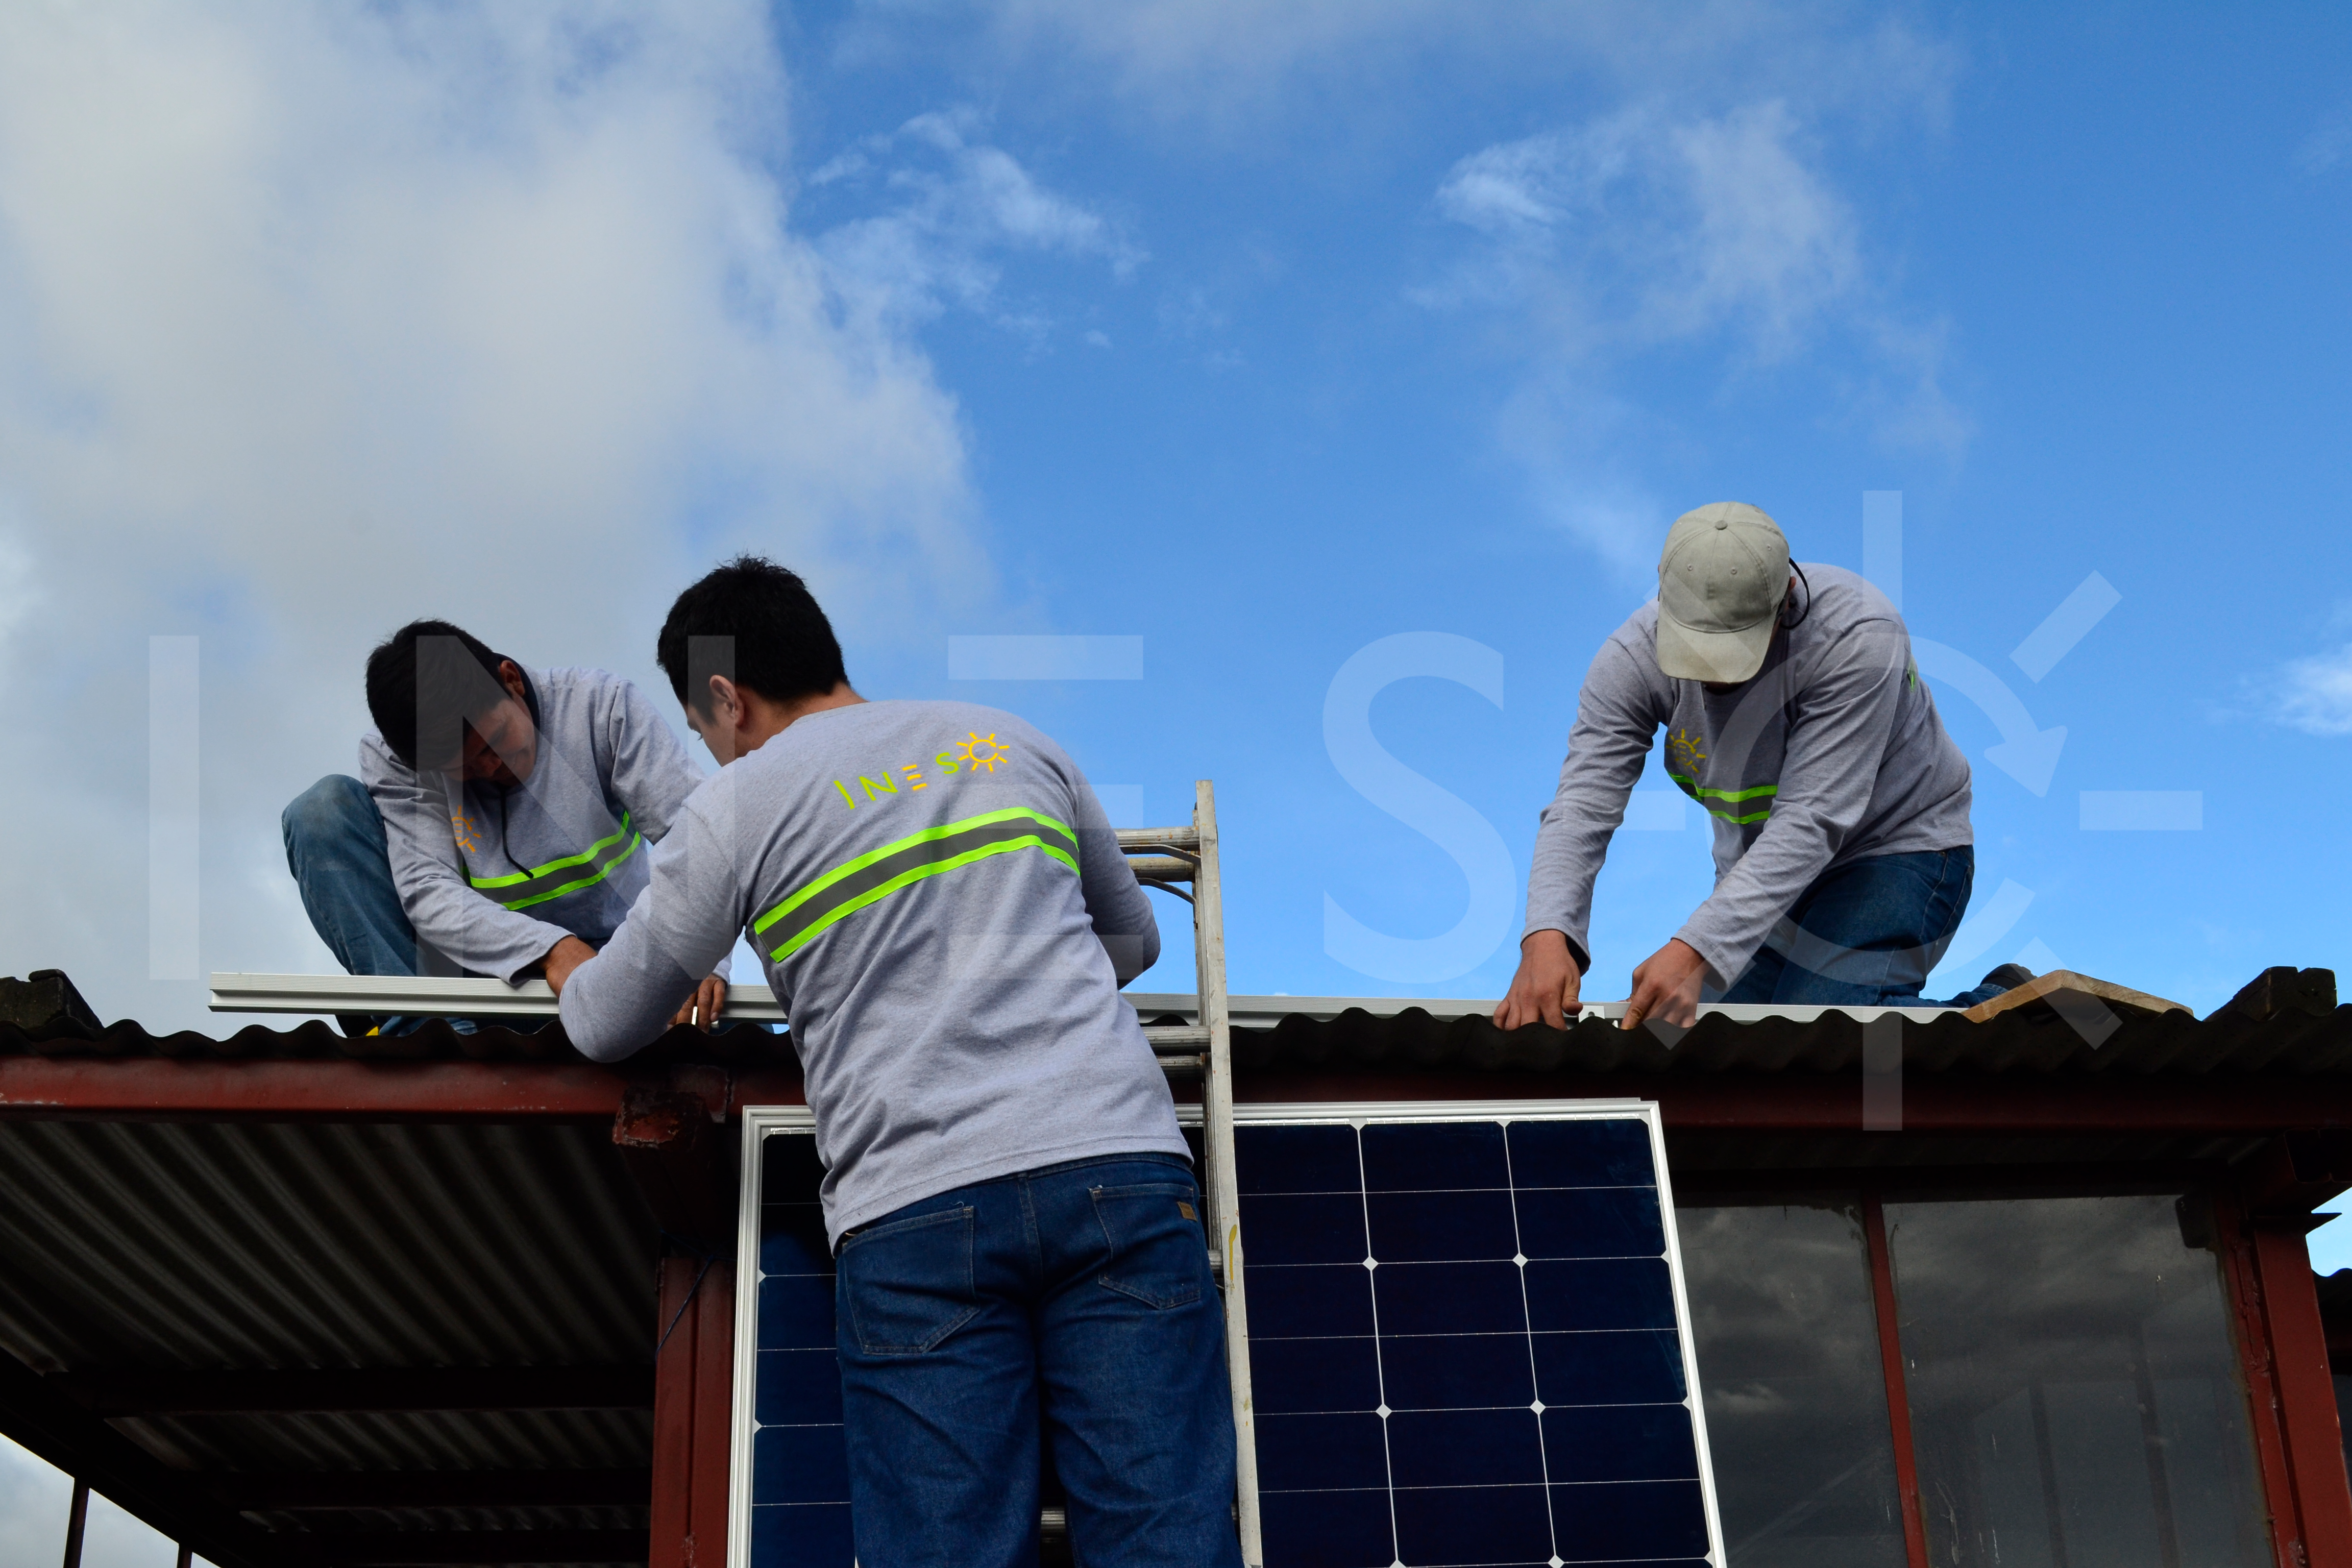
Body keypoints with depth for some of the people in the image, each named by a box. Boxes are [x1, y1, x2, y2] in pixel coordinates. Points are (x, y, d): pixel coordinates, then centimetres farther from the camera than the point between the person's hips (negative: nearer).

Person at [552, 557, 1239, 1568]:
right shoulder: (1009, 740, 20)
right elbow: (1133, 939, 31)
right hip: (1121, 1160, 3)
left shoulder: (736, 809, 9)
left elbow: (606, 1031, 19)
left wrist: (569, 972, 41)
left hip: (916, 1207, -3)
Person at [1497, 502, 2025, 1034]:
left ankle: (1998, 1009, 3)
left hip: (1898, 848, -5)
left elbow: (1809, 823, -36)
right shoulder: (1634, 655, -20)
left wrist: (1695, 952, -46)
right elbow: (1582, 808, -26)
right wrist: (1546, 937, -46)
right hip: (1760, 862, 6)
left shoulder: (1858, 636, -33)